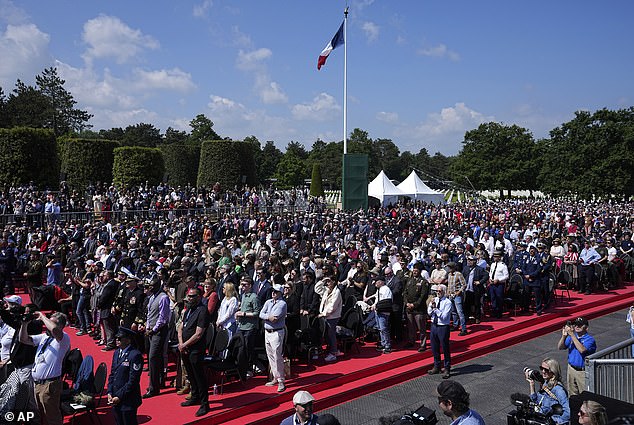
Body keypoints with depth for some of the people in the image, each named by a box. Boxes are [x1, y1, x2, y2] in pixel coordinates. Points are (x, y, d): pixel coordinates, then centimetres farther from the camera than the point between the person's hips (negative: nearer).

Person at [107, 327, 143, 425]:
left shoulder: (135, 355, -18)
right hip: (115, 399, 7)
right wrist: (109, 393, 2)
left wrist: (120, 397, -16)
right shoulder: (116, 353, 8)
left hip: (128, 400, -7)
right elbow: (112, 374, 13)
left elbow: (133, 380, -19)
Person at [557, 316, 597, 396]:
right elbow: (560, 347, -2)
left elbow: (582, 350, -31)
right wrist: (564, 336, -19)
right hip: (571, 369, 6)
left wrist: (572, 335, -31)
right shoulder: (571, 336, 4)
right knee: (573, 394, 19)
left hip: (583, 371, -6)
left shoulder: (590, 339, -13)